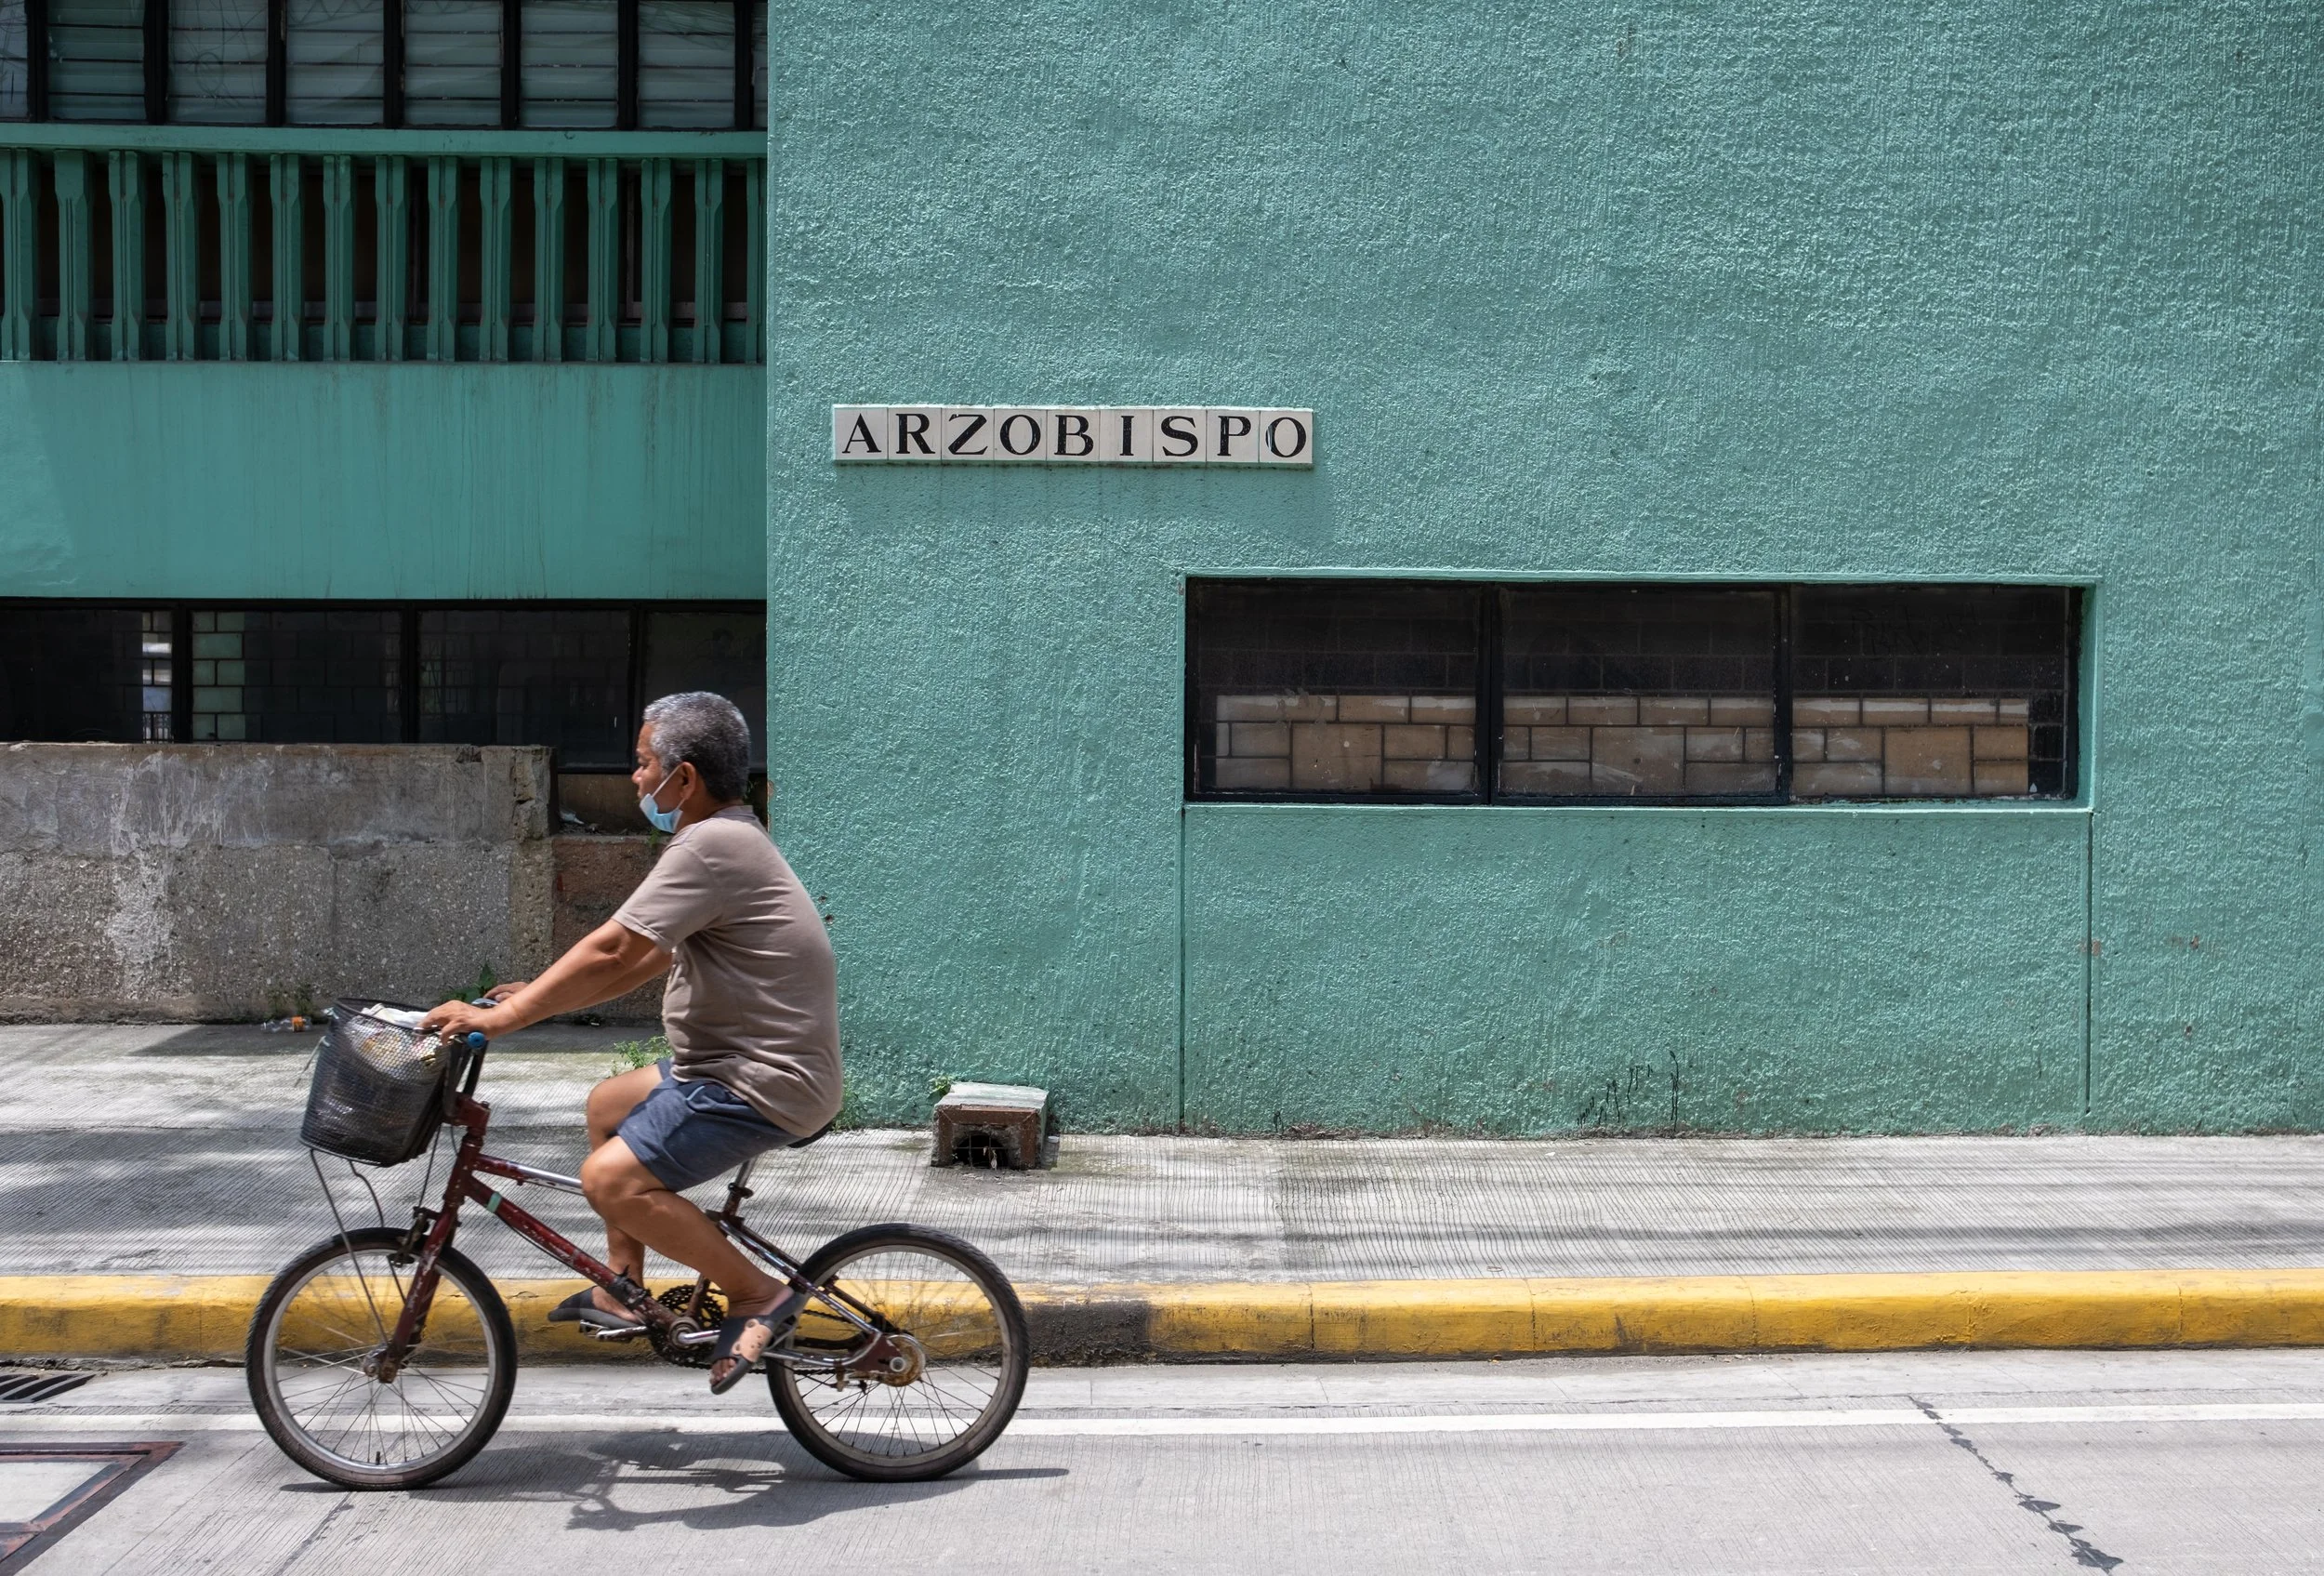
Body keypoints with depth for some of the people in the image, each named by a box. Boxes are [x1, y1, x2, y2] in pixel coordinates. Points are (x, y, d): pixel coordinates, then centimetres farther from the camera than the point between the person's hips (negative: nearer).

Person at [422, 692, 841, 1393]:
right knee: (608, 1104, 25)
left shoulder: (711, 846, -20)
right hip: (743, 1061, 11)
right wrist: (540, 994, 13)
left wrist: (501, 1017, -17)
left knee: (612, 1178, -20)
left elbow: (612, 950, -23)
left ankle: (760, 1294, -7)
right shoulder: (727, 837, 14)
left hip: (765, 1084, -11)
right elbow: (651, 955, 17)